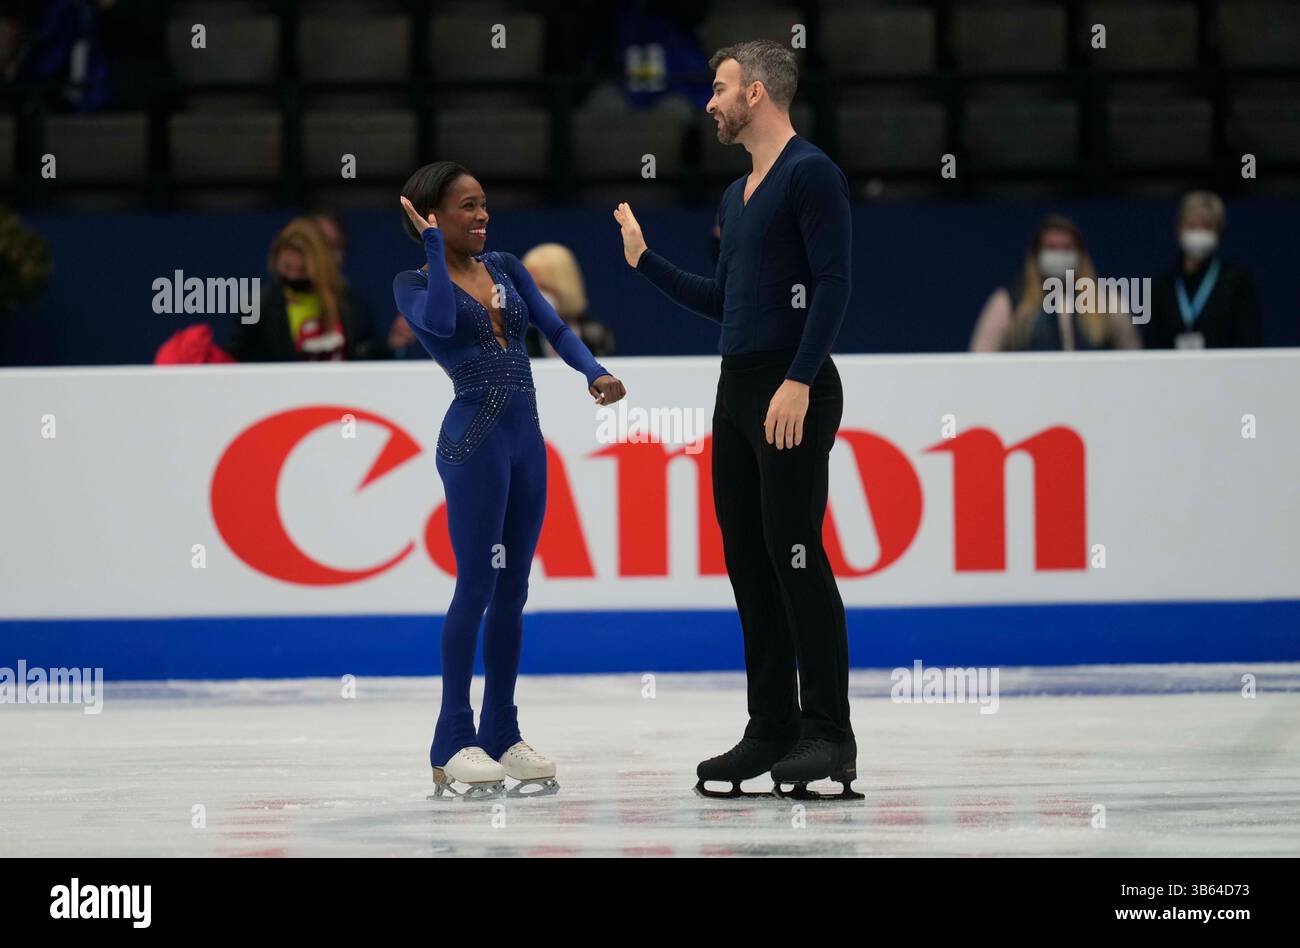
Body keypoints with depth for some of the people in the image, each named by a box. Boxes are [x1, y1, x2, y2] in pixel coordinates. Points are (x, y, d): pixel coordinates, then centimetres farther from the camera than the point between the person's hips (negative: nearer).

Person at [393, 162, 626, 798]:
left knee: (512, 592, 7)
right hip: (474, 439, -6)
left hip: (525, 438, 6)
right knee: (476, 587, -9)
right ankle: (453, 745, -6)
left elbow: (553, 326, 4)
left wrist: (594, 372, -14)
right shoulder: (414, 284, 0)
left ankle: (502, 735, 11)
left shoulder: (505, 268, 15)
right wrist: (434, 247, -11)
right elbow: (442, 321, -22)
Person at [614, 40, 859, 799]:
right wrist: (645, 260, 24)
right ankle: (772, 730, 11)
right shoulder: (738, 195, 18)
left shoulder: (811, 174, -9)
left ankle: (828, 732, -10)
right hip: (738, 388, 9)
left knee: (794, 552, -12)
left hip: (791, 390, -9)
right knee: (748, 558, 7)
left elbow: (833, 284, -17)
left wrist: (799, 381, -23)